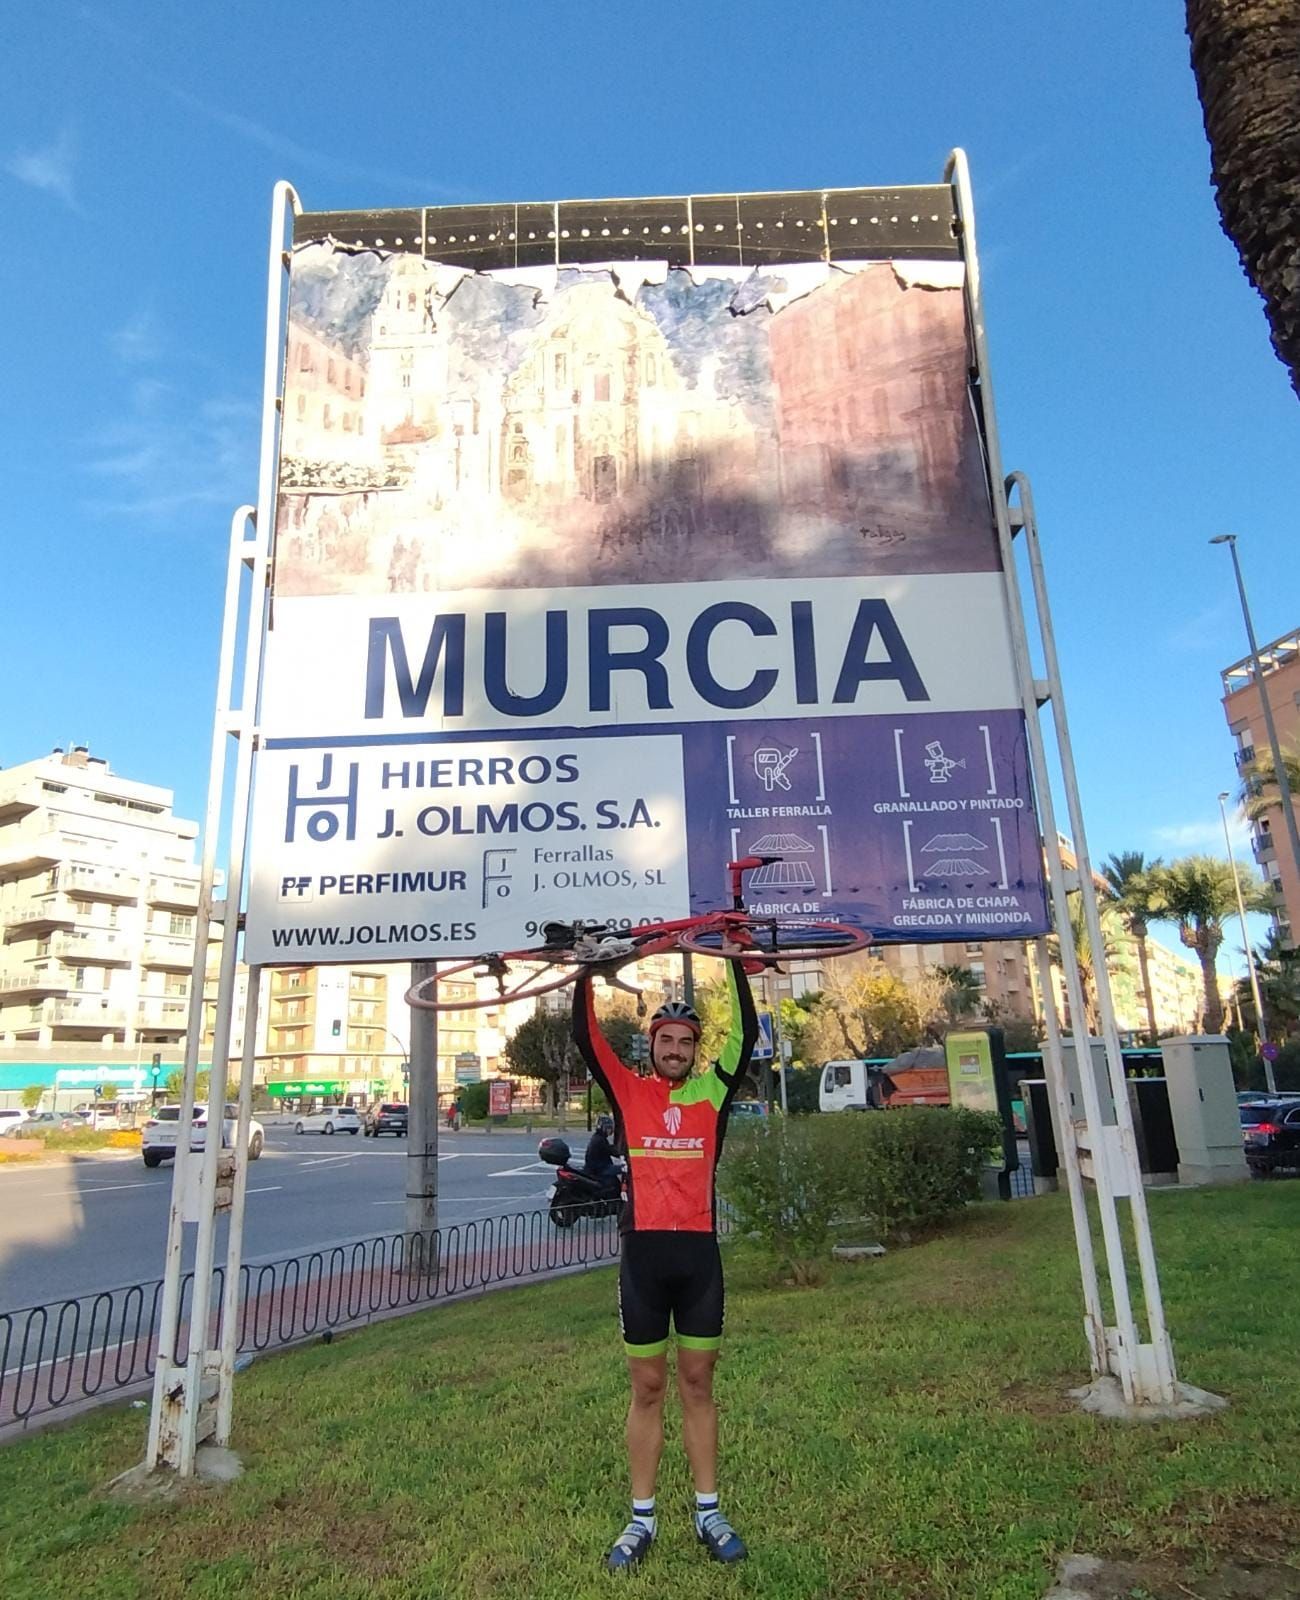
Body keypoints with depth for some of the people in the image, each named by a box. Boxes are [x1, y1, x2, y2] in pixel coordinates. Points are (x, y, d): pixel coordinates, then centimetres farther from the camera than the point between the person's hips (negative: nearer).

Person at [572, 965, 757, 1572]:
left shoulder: (711, 1091, 6)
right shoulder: (627, 1090, 3)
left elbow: (746, 1035, -2)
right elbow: (585, 1037, -4)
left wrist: (736, 965, -6)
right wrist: (586, 972, -8)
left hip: (699, 1254, 1)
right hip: (643, 1253, -1)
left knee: (697, 1385, 13)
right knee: (647, 1389, 10)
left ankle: (708, 1513, 26)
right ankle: (641, 1519, 24)